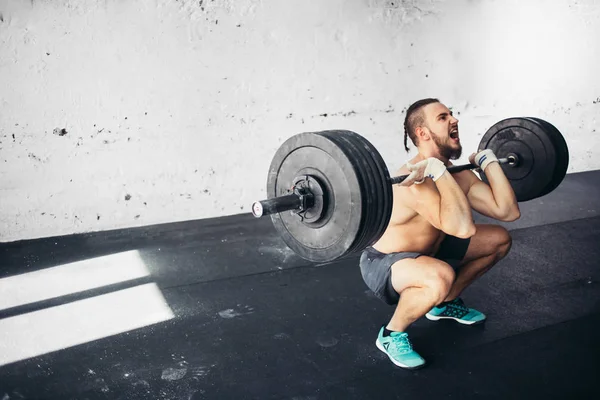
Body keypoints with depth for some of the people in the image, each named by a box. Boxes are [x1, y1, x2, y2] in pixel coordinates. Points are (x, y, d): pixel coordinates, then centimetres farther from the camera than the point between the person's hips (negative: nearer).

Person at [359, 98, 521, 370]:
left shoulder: (457, 174, -5)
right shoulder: (414, 179, -33)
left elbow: (508, 211, -10)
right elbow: (463, 228, -46)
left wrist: (488, 160, -6)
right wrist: (439, 171, -42)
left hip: (426, 253, 9)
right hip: (382, 264, -9)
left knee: (499, 239, 11)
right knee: (441, 277, -41)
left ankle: (445, 303, 23)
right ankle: (391, 334, -11)